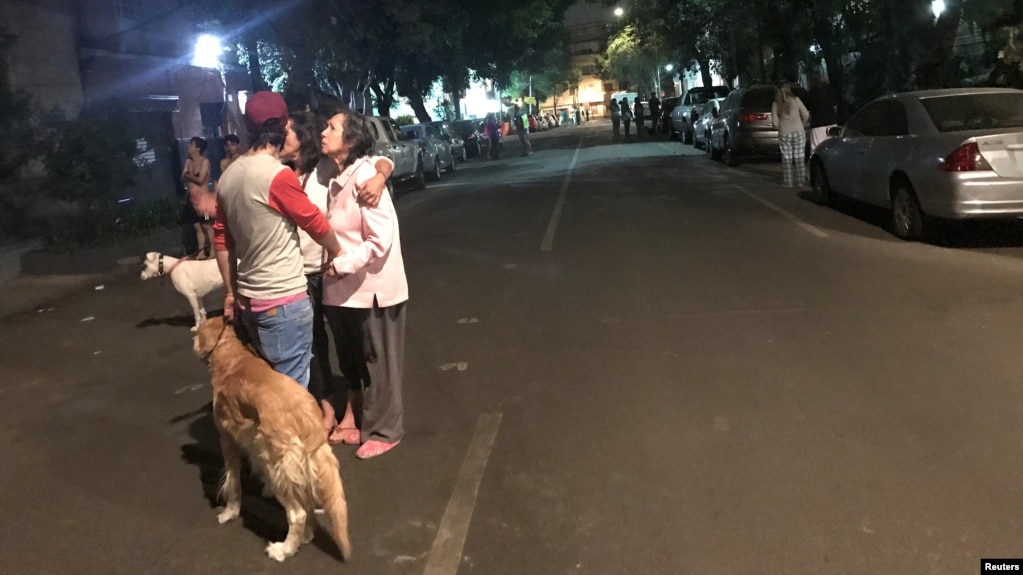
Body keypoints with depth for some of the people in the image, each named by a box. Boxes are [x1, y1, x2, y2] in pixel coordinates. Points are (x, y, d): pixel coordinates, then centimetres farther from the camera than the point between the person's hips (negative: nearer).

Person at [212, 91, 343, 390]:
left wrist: (231, 293, 19)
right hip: (284, 301, -8)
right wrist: (336, 252, 13)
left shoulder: (229, 175, 6)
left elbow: (221, 240, 11)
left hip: (249, 299, 8)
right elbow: (314, 222, -6)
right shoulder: (278, 176, -18)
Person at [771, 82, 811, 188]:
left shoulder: (775, 104, -1)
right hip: (798, 132, 0)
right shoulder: (796, 100, -2)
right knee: (799, 157, 6)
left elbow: (774, 122, -2)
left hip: (784, 134, 0)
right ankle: (800, 181, 8)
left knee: (787, 158, 5)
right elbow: (806, 115, 0)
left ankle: (788, 182, 5)